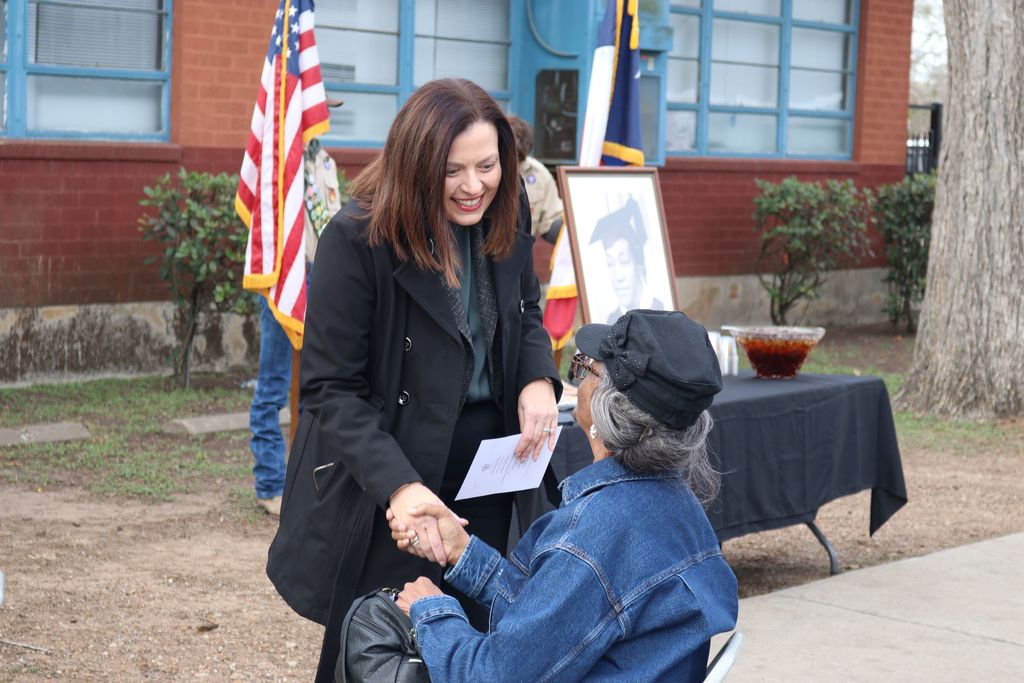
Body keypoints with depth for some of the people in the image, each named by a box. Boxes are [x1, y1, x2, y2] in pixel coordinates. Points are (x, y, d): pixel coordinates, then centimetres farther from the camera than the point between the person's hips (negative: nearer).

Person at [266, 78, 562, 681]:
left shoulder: (506, 215, -4)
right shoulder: (357, 240, -21)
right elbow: (331, 389, -19)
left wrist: (539, 380, -9)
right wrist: (399, 486, -32)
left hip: (487, 473, 5)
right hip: (383, 490, -5)